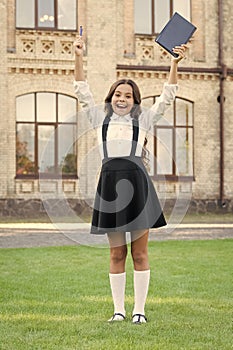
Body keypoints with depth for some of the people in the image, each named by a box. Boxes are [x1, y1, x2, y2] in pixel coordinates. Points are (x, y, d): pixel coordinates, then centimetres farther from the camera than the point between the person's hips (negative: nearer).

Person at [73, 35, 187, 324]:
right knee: (117, 253, 5)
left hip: (136, 181, -1)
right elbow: (82, 92, 14)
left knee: (139, 252, -1)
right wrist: (78, 58, 7)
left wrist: (175, 63, 0)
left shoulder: (143, 120, 14)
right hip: (109, 182, 1)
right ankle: (118, 310, 11)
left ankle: (139, 310, 5)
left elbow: (167, 96, 10)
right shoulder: (101, 119, 17)